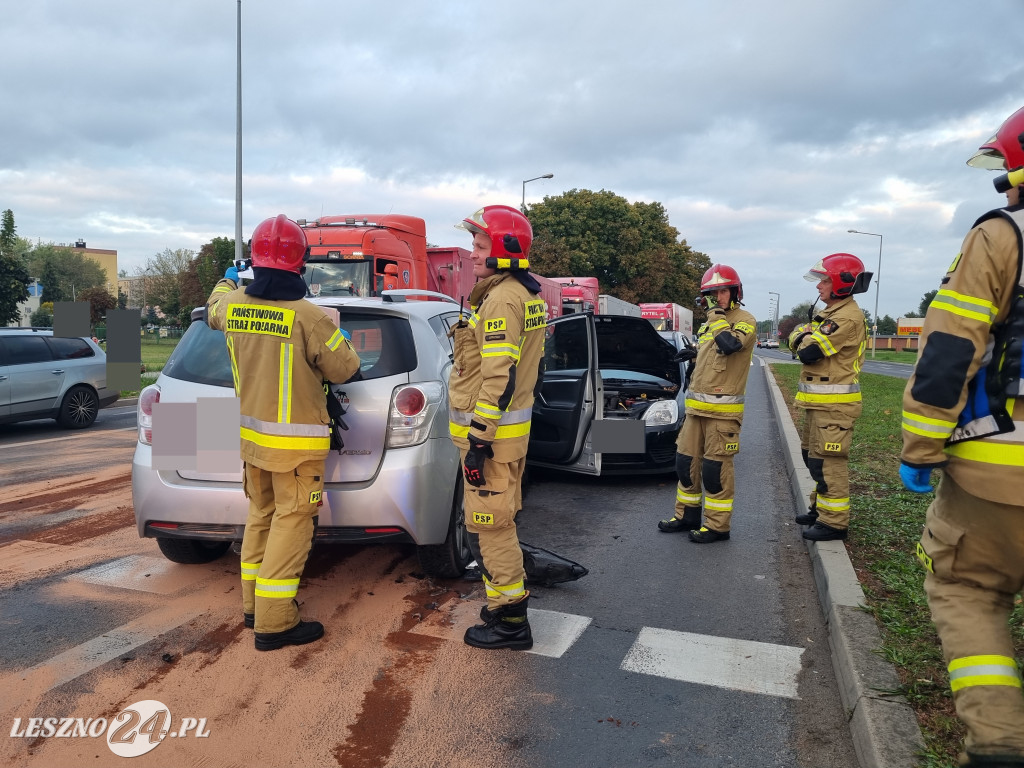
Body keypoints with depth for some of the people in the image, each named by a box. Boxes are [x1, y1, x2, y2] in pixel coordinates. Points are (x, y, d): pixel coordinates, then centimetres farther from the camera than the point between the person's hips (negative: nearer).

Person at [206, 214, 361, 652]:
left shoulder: (233, 304, -1)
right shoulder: (308, 316, -21)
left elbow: (214, 308, 26)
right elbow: (343, 370, -10)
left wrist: (227, 280, 47)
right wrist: (341, 342, 12)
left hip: (252, 435, 7)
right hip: (295, 442, -7)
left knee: (261, 517, 20)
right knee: (290, 524, 0)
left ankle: (254, 604, 32)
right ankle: (274, 624, 5)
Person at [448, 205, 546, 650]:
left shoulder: (501, 301, -18)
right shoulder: (526, 296, 15)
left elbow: (500, 378, -25)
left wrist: (478, 439, -23)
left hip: (491, 433, -11)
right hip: (513, 427, 11)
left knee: (489, 527, -2)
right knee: (499, 522, 20)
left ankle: (509, 622, 9)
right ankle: (510, 601, 32)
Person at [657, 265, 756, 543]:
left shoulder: (745, 320, -6)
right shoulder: (707, 325, 19)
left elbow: (731, 344, -27)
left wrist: (717, 314, -16)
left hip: (723, 411, -8)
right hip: (697, 408, 8)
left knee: (716, 468, -5)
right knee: (686, 462, 11)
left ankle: (718, 525, 5)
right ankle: (687, 515, 24)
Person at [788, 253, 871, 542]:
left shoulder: (848, 317, -17)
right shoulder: (830, 314, 18)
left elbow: (809, 352, -22)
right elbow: (796, 339, 12)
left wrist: (806, 339, -1)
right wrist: (804, 336, -11)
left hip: (834, 404, -11)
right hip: (819, 401, 11)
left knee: (827, 462, -8)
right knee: (813, 456, 18)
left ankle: (834, 522, -1)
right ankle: (821, 508, 31)